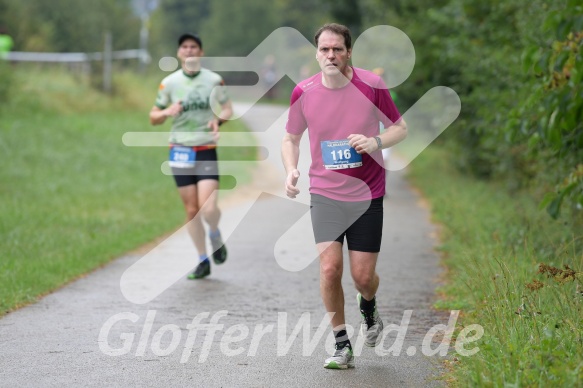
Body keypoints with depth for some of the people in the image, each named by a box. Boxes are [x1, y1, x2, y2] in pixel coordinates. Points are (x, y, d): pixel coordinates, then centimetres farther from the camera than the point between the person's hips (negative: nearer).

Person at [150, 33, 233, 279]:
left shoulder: (214, 80, 0)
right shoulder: (169, 83, 2)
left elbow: (228, 108, 11)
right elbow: (153, 118, 8)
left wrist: (219, 119, -11)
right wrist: (167, 112, -15)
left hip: (207, 151, -1)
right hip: (180, 151, 1)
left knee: (208, 208, -16)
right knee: (191, 209, 4)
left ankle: (215, 235, 18)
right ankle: (203, 261, 17)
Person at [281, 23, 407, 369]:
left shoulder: (372, 85, -8)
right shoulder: (303, 92, -3)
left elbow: (401, 127, 3)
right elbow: (291, 137, 11)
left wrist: (375, 142, -17)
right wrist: (291, 169, -7)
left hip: (367, 195, -1)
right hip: (324, 194, 1)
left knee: (363, 276, 0)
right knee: (329, 267, -12)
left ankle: (368, 309, 38)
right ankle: (342, 345, 4)